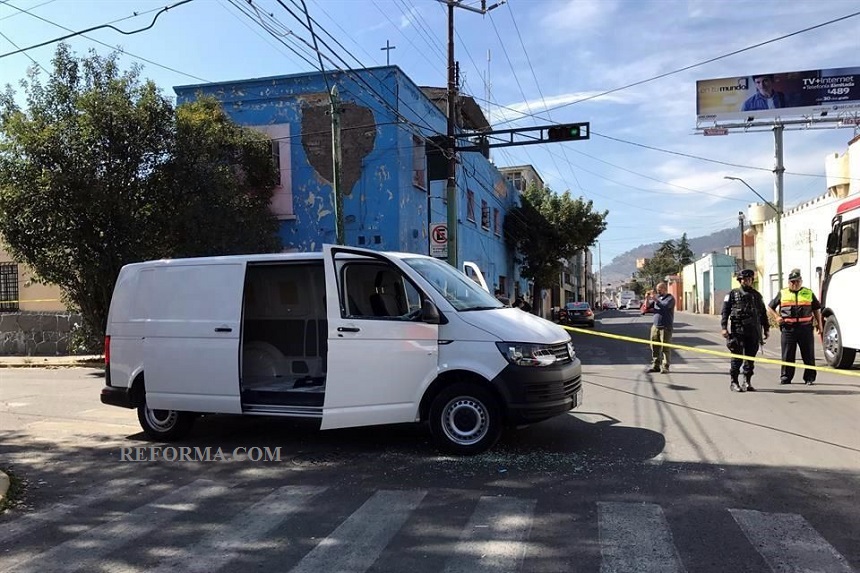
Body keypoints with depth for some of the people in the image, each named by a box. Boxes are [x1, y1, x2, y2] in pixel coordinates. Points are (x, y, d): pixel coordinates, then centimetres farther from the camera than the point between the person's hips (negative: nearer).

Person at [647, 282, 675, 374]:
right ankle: (656, 366, 12)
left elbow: (665, 306, -22)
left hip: (666, 327, -6)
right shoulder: (657, 297, 13)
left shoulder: (670, 298, -4)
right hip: (655, 326, 6)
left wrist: (656, 300, -27)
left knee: (665, 348, -4)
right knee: (654, 347, 6)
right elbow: (648, 306, 11)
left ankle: (665, 367, -1)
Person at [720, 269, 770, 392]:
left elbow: (763, 313, 19)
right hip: (737, 330, -3)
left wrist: (766, 329, 14)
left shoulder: (757, 295, 15)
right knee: (737, 358, -3)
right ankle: (734, 383, 4)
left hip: (753, 331, 3)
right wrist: (724, 327, -10)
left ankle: (747, 382, 14)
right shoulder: (733, 294, 4)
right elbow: (724, 312, -1)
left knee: (750, 358, 6)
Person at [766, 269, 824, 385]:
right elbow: (770, 307, 16)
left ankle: (809, 378, 13)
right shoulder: (782, 294, 9)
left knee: (808, 354, 4)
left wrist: (819, 324, 10)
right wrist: (777, 317, 0)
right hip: (788, 328, 0)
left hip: (805, 328, 1)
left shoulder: (809, 293, 12)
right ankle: (785, 377, 12)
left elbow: (817, 309, 18)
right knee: (787, 355, 3)